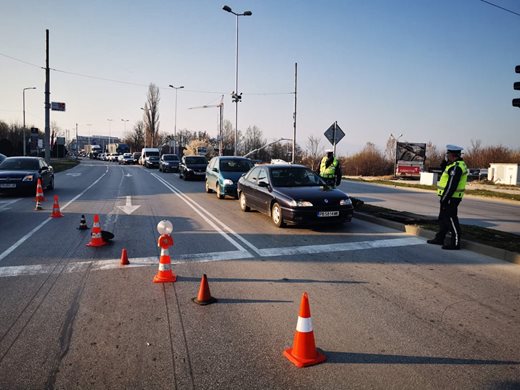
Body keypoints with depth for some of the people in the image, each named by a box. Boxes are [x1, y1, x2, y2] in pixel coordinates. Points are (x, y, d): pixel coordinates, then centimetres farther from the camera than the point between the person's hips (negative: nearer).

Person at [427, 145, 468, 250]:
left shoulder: (456, 167, -20)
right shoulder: (458, 164, 14)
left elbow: (451, 186, -24)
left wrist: (444, 199, -21)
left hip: (451, 198, -11)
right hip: (450, 197, 11)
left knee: (451, 219, -5)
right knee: (443, 218, 18)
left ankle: (455, 243, 2)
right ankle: (439, 238, 28)